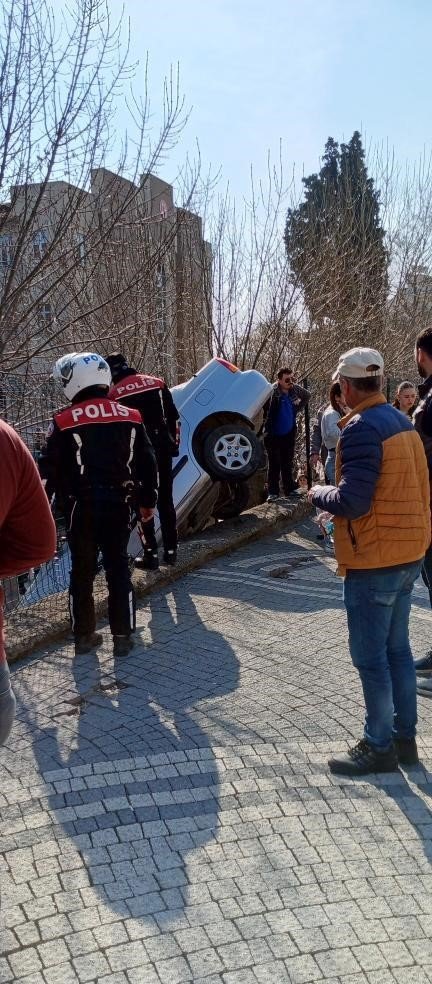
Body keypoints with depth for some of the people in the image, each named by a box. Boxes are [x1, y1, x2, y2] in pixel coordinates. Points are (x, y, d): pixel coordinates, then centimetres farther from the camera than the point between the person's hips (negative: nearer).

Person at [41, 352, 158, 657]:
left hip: (81, 506, -1)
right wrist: (148, 500, 14)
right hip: (119, 503, 2)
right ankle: (123, 636, 12)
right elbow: (147, 462, 4)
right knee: (119, 569, 11)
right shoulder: (130, 417, 1)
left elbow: (51, 470, -6)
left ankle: (84, 635, 20)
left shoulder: (63, 422, -8)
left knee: (83, 571, 12)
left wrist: (64, 501, 10)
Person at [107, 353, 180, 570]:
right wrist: (174, 443, 16)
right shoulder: (157, 382, 5)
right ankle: (170, 550, 18)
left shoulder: (115, 394, -6)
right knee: (166, 500, 13)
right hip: (164, 449, 4)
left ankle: (151, 554, 6)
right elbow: (174, 417, 8)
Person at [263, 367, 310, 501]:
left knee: (288, 464, 13)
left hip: (289, 434, 4)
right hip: (273, 435, -4)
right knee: (274, 465, 1)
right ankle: (273, 492, 8)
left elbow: (307, 395, 18)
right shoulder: (272, 392, -18)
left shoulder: (295, 390, -3)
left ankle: (289, 488, 24)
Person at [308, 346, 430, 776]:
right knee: (397, 649, 17)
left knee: (370, 657, 3)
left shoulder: (362, 428, -19)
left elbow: (351, 501, -24)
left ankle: (379, 747, 14)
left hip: (374, 560, -9)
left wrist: (317, 493, -4)